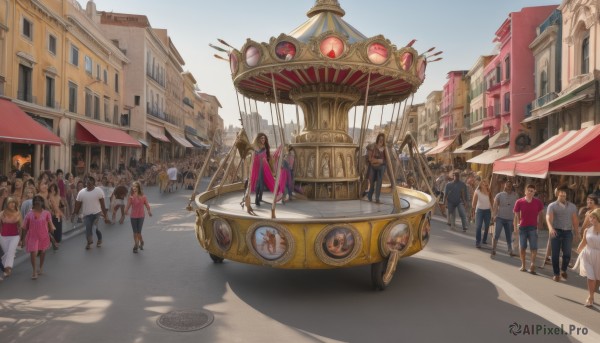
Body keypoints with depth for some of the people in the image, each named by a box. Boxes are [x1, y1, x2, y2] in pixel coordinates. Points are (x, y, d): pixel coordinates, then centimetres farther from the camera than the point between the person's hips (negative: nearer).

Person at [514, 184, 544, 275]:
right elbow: (516, 215, 0)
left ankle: (532, 264, 0)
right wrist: (515, 226, -3)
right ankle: (523, 265, 20)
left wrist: (539, 223, 11)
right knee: (522, 247, 9)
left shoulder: (538, 202, -2)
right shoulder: (519, 202, -5)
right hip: (522, 227, 0)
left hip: (533, 227, 0)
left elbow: (540, 214, 11)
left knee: (534, 248, -7)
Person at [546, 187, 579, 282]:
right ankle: (556, 274, 13)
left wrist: (577, 232, 6)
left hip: (568, 232, 2)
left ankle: (563, 270, 26)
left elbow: (575, 220, 11)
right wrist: (550, 228, -31)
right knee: (555, 254, 1)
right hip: (556, 232, -2)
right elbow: (548, 217, -13)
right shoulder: (552, 205, 0)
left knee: (567, 254, -1)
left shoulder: (572, 206, 11)